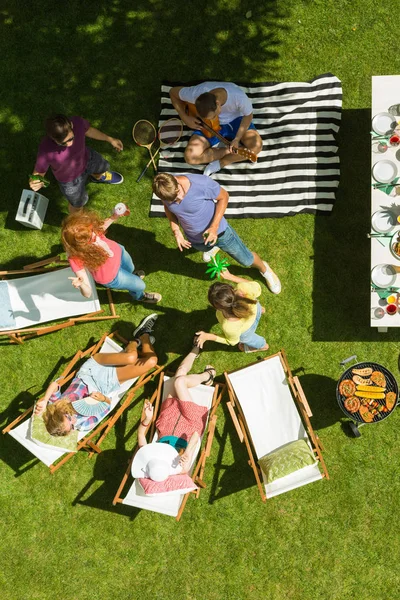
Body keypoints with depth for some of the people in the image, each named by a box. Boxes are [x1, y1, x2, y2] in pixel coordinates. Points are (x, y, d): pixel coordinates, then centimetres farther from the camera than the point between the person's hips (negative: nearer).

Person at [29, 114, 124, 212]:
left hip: (87, 158, 4)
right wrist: (33, 182, -51)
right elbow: (39, 172, -28)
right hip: (70, 179, -4)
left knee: (103, 168, 34)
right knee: (78, 203, 24)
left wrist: (109, 139, 0)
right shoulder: (46, 150, -44)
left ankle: (97, 178, 73)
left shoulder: (77, 122, -35)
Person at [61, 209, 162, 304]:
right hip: (112, 277, -4)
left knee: (130, 269, 37)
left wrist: (114, 217, -17)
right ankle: (139, 296, 59)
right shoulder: (76, 259, -44)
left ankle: (130, 276, 76)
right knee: (140, 285, 20)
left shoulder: (89, 231, -33)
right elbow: (88, 294, -39)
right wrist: (81, 285, -60)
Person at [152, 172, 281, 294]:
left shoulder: (201, 183, -39)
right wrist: (176, 231, -15)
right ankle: (212, 247, 73)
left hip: (219, 231, -3)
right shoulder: (165, 190, -26)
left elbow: (224, 196, -20)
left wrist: (214, 226, -30)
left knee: (247, 260, 16)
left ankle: (264, 269, 48)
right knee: (206, 247, 37)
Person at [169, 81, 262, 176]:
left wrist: (237, 139, -25)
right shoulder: (196, 94, -33)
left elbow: (248, 115, -14)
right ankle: (229, 151, -7)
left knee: (256, 146, -28)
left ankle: (220, 164, -13)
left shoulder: (238, 96, -36)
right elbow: (173, 92, -13)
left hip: (235, 120, -1)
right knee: (190, 157, -20)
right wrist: (186, 118, -16)